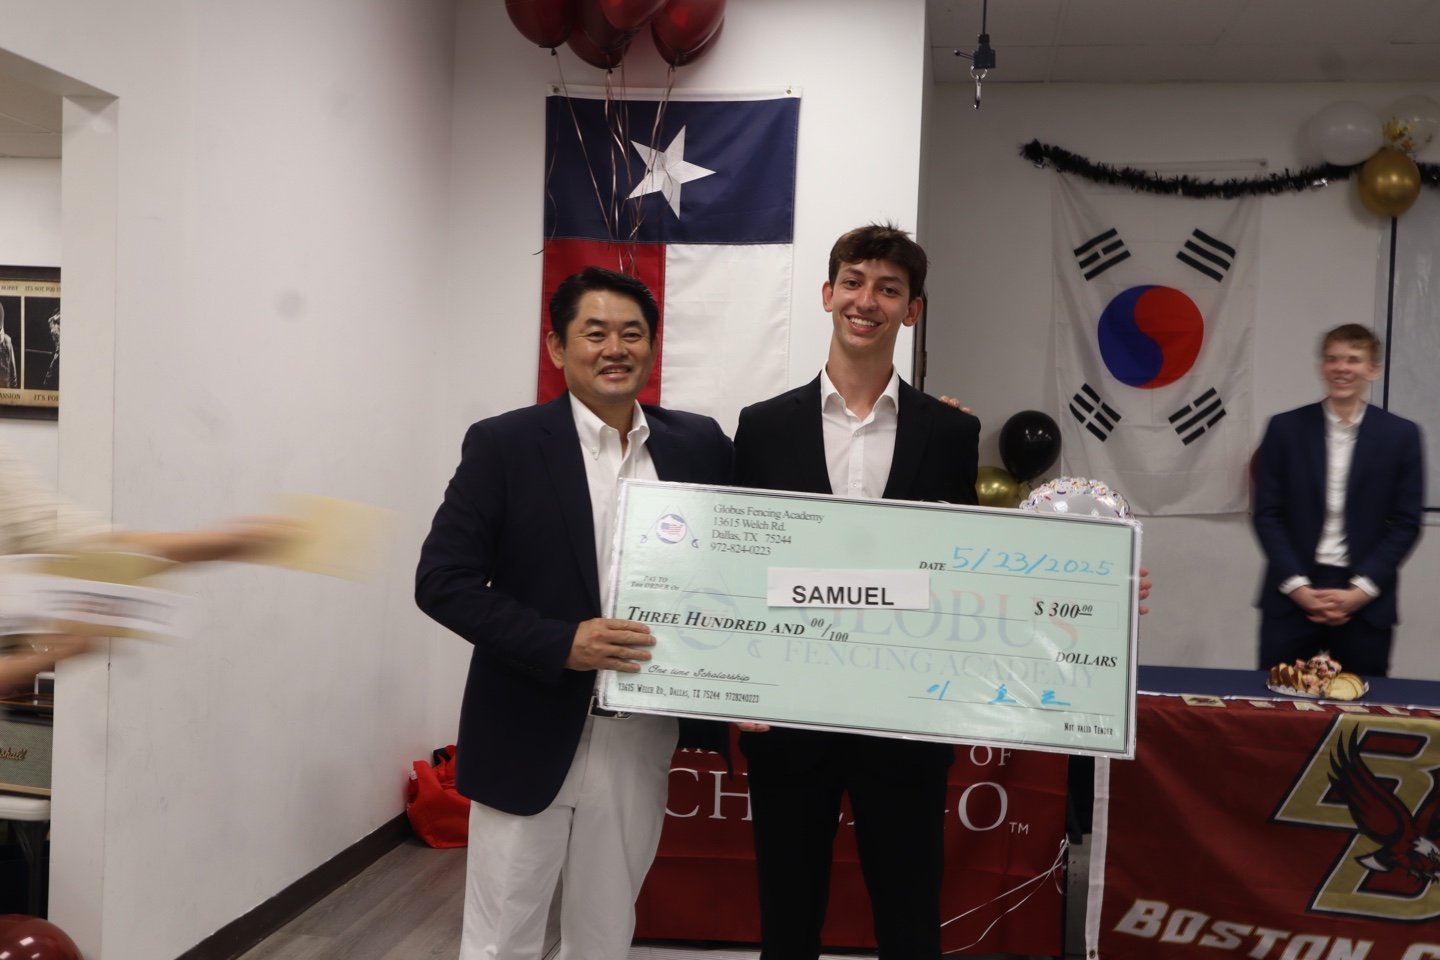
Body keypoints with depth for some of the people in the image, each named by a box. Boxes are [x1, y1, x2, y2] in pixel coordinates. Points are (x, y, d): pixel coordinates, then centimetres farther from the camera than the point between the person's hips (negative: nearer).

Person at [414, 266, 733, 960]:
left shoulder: (701, 446, 2)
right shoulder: (503, 444, -7)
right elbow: (442, 581, -9)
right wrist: (561, 643, -20)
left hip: (642, 742, 3)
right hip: (529, 739, -3)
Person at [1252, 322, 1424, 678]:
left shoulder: (1401, 435, 4)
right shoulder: (1285, 428, 3)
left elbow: (1406, 523, 2)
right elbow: (1267, 514, 1)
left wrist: (1361, 590, -8)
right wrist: (1297, 586, -8)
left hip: (1366, 603, 0)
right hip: (1291, 597, 0)